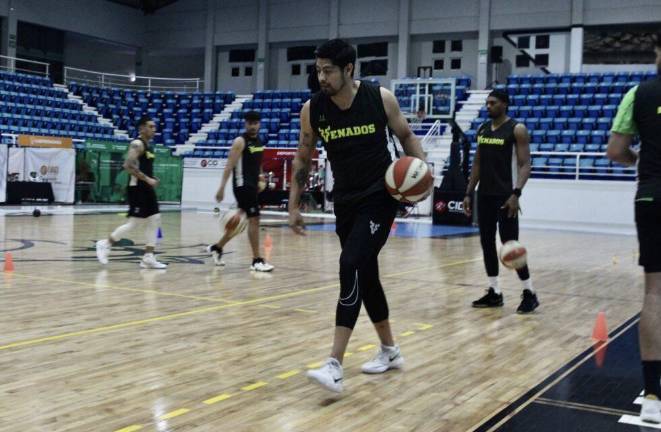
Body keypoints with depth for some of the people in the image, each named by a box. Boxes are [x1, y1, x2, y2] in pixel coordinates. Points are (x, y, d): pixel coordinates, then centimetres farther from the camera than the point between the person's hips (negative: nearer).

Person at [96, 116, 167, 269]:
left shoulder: (148, 146, 16)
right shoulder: (137, 144, -13)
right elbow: (128, 166, -25)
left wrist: (151, 180, 12)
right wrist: (147, 179, -24)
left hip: (147, 189, 10)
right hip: (137, 189, -10)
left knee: (154, 220, 5)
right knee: (135, 222, -8)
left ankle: (148, 258, 7)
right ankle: (105, 244, 7)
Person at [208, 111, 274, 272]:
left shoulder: (259, 141, 14)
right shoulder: (240, 141, -11)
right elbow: (229, 165, -17)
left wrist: (259, 175, 14)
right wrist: (222, 188, -22)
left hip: (252, 185, 9)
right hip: (242, 185, -9)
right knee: (254, 219, -12)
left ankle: (217, 248, 30)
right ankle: (256, 260, -8)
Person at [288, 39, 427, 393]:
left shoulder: (380, 98, -12)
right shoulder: (312, 109, -6)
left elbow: (406, 136, 4)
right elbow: (303, 159, 7)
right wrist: (294, 206, 4)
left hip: (379, 197, -4)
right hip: (345, 201, 4)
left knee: (352, 265, -20)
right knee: (365, 274, 12)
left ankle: (335, 365, -20)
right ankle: (390, 351, 31)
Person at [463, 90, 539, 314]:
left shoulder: (517, 129, -8)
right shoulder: (482, 130, 12)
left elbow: (525, 165, -12)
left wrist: (516, 193, -24)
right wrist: (469, 193, 11)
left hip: (505, 195, -7)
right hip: (484, 195, 7)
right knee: (487, 243, 7)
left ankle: (529, 293, 3)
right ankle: (494, 292, 16)